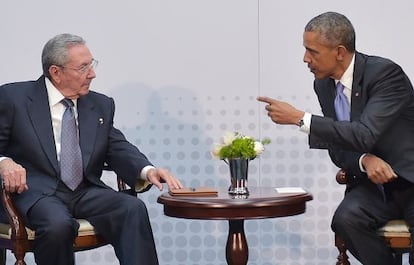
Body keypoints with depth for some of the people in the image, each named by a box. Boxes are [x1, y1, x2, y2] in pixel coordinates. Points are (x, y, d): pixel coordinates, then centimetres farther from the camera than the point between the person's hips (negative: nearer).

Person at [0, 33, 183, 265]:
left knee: (134, 208, -25)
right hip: (37, 192, -4)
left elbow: (119, 149, 11)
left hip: (87, 193, 4)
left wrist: (147, 171, -11)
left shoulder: (101, 105, 17)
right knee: (58, 224, -35)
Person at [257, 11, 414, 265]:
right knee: (345, 218, -27)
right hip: (374, 181, 5)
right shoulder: (324, 84, 4)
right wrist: (364, 160, -16)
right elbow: (337, 148, 8)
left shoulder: (386, 73, -17)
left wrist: (299, 118, -26)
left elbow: (365, 135, -28)